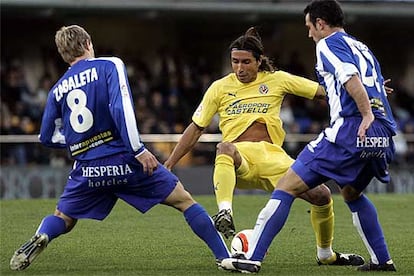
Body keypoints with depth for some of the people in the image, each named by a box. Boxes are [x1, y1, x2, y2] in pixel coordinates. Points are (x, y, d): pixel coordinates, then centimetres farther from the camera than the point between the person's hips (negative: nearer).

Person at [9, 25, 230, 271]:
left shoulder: (57, 90, 11)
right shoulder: (109, 66, -1)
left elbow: (48, 136, 18)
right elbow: (121, 107, -15)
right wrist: (138, 150, -17)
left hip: (87, 169, 3)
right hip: (123, 161, -3)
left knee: (62, 219, 22)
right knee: (185, 201, 8)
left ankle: (40, 239, -12)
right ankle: (225, 257, 1)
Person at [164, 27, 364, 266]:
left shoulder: (276, 80, 10)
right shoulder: (220, 88, 9)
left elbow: (322, 91, 11)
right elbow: (196, 129, 15)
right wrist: (170, 163, 10)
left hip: (273, 156, 2)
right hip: (239, 159, -2)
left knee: (322, 195, -12)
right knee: (224, 148, -39)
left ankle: (326, 255, 14)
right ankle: (225, 214, -55)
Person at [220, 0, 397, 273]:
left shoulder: (329, 44, 2)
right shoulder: (363, 48, 28)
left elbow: (351, 78, -15)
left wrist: (366, 115, -21)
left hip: (350, 129, -8)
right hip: (383, 136, 8)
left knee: (287, 187, -6)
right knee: (351, 193, 33)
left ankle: (253, 257, -13)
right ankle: (382, 260, 27)